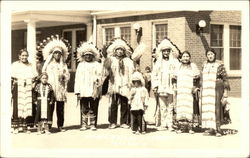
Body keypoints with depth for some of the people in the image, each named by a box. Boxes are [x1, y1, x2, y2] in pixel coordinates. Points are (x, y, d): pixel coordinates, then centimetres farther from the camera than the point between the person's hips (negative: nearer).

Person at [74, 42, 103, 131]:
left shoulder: (97, 65, 10)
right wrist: (77, 91, 1)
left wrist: (98, 81, -17)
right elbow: (77, 79, 9)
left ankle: (93, 124, 9)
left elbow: (100, 76, 5)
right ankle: (84, 124, 6)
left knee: (93, 109, 1)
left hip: (94, 91, -1)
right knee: (84, 109, 1)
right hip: (83, 92, 1)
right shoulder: (81, 65, 13)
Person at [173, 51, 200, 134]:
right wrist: (175, 86, 7)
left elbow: (196, 79, 6)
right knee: (180, 108, -3)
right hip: (180, 91, 2)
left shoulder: (193, 66, 8)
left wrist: (195, 87, -4)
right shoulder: (178, 67, 15)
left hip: (190, 92, -2)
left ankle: (190, 127, -4)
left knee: (190, 108, -8)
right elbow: (175, 79, 18)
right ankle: (181, 127, 1)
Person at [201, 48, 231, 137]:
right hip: (206, 91, 5)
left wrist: (225, 92, -9)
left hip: (216, 89, -5)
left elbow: (225, 78, -3)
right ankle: (210, 129, 6)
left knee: (217, 108, -6)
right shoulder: (204, 65, 14)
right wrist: (201, 91, 17)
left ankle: (218, 129, -3)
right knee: (207, 109, 2)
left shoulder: (219, 64, -1)